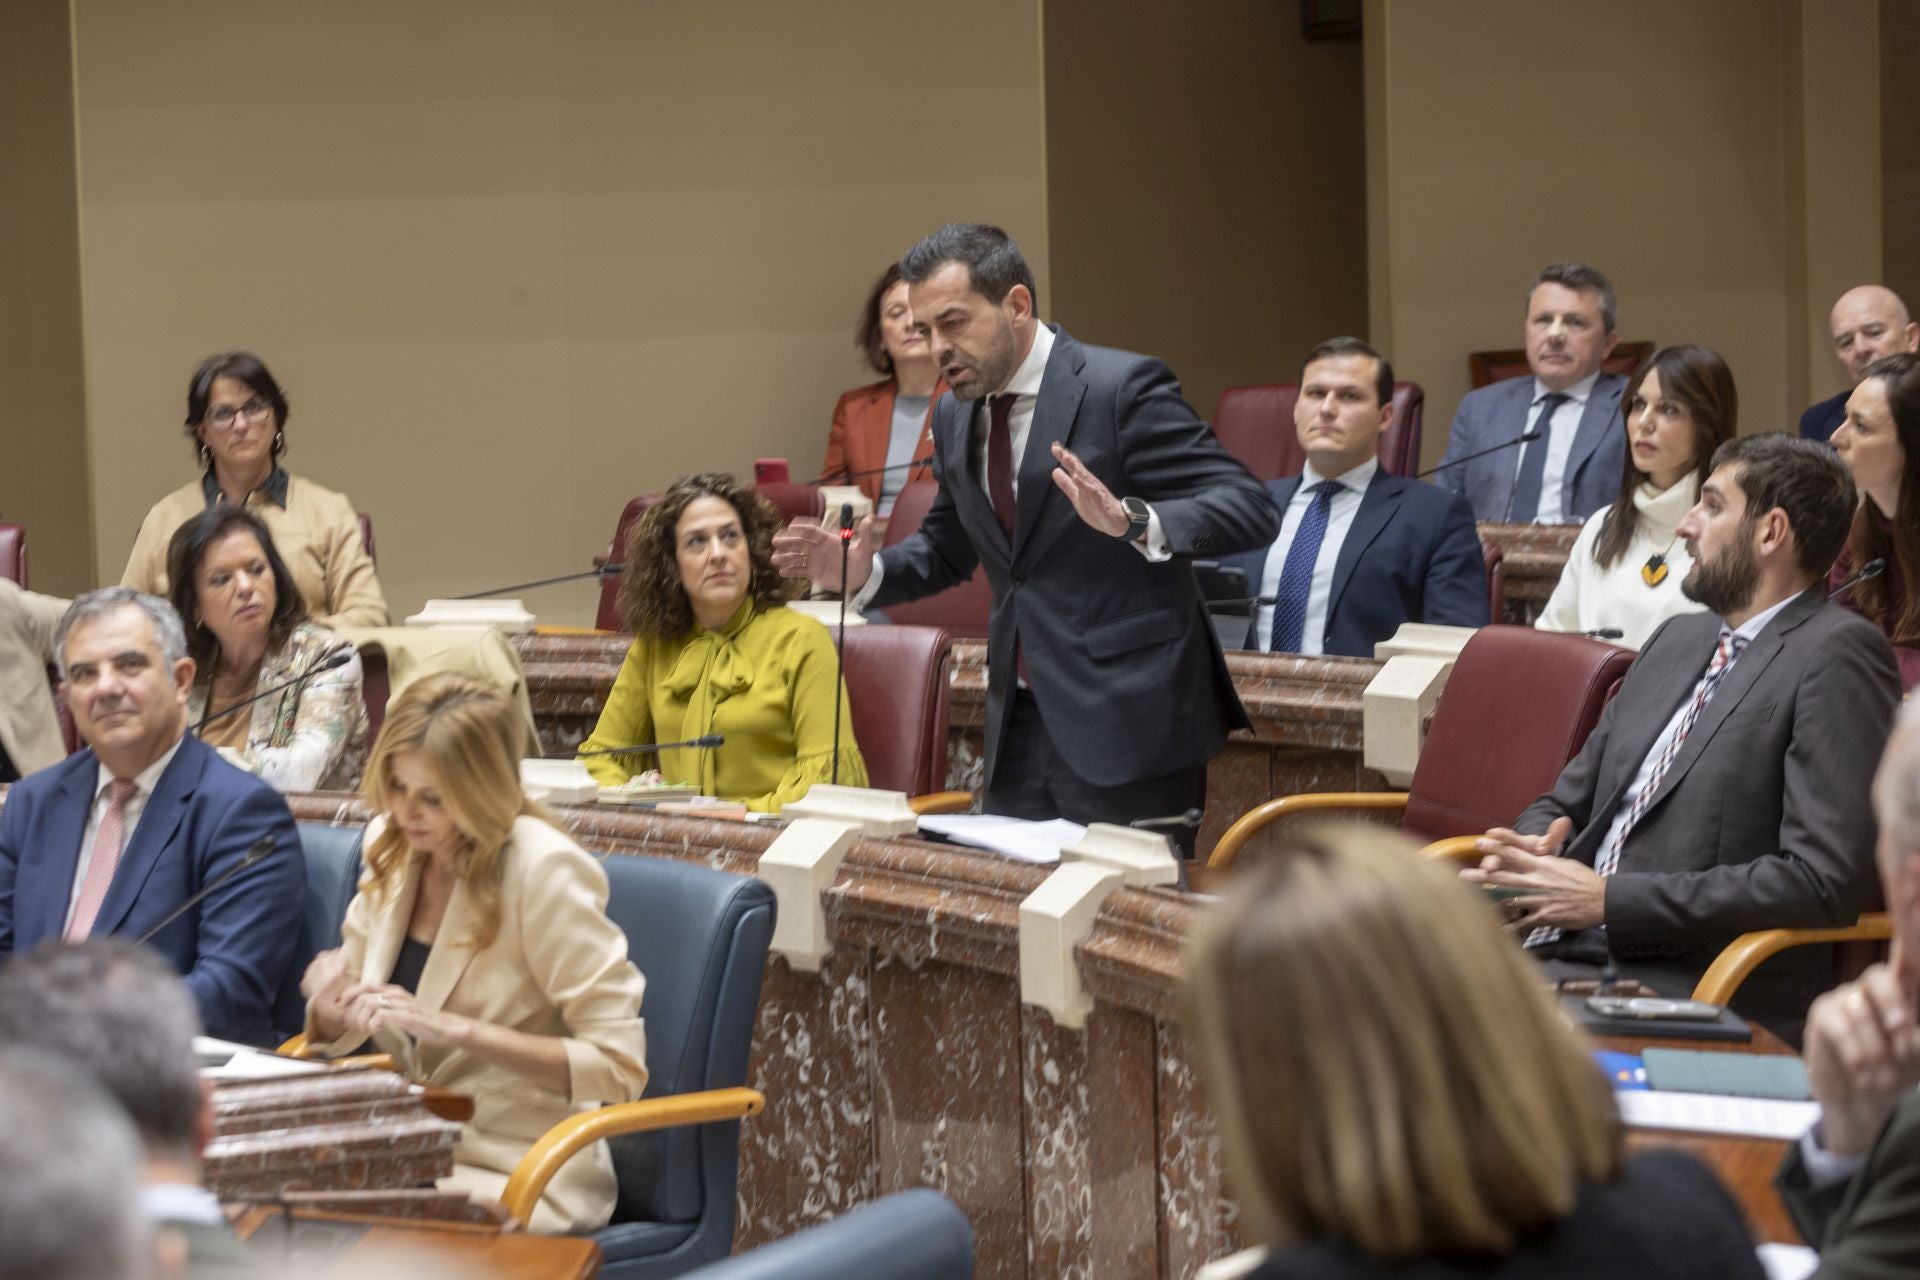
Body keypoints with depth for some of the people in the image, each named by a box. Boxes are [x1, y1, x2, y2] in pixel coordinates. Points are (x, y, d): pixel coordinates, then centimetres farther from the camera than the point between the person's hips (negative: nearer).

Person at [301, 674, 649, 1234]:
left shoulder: (543, 871, -16)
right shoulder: (392, 847, 4)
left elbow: (619, 1066, -19)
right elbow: (339, 1036, 15)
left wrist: (457, 1029, -25)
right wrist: (330, 1005, -10)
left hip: (524, 1179, -6)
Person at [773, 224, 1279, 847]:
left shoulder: (1123, 387, -10)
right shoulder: (954, 416, 12)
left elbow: (1251, 510, -16)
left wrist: (1131, 520, -33)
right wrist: (865, 574, 5)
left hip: (1125, 722, -7)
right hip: (1019, 724, 7)